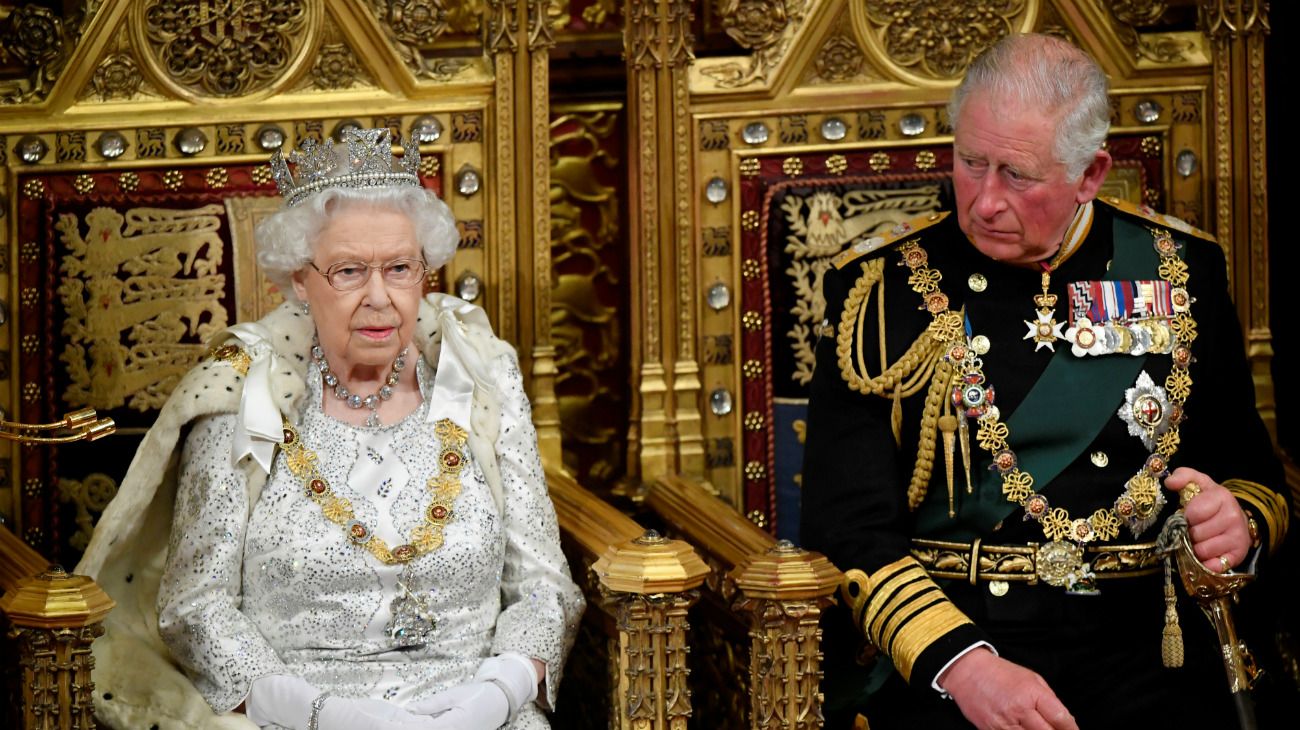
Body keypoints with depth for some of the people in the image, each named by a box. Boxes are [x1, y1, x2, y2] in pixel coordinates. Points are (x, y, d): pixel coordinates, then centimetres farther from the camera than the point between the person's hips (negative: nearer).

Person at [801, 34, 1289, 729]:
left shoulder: (1180, 270, 10)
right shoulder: (880, 286, 2)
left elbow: (1251, 465, 20)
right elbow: (847, 523, -5)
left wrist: (1243, 521, -5)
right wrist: (962, 664, -20)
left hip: (1140, 643, 2)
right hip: (934, 644, -2)